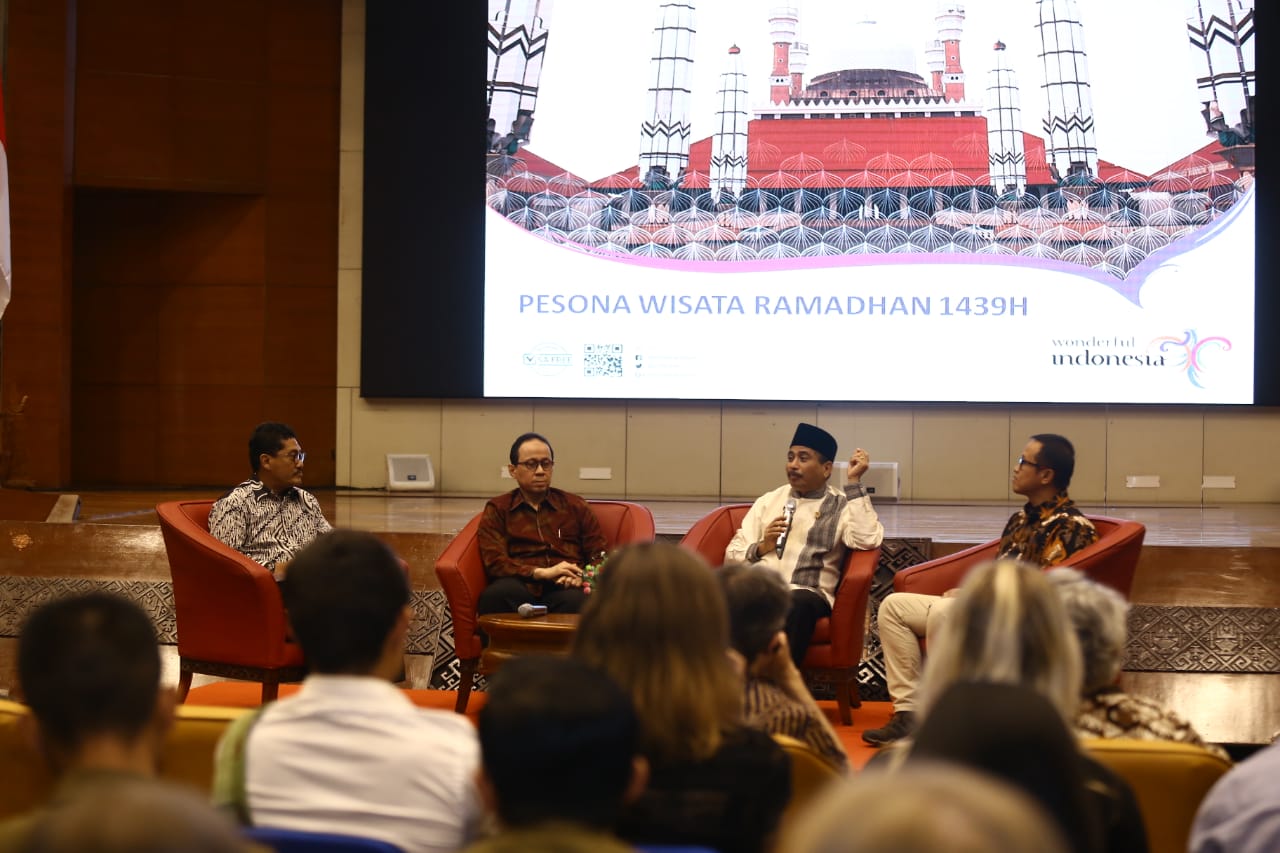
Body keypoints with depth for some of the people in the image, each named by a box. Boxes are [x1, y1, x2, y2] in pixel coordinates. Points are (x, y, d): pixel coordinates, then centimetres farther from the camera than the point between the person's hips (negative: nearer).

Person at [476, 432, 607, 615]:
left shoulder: (575, 506, 24)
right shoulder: (497, 509, 19)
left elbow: (601, 557, 19)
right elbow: (494, 562, 4)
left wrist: (582, 577, -5)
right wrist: (542, 572, -11)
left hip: (564, 589, 0)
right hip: (521, 588, 0)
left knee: (575, 600, -40)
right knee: (497, 594, -39)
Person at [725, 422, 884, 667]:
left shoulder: (843, 505, 14)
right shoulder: (768, 501, 24)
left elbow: (866, 540, -9)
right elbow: (732, 555, 20)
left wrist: (854, 482, -3)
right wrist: (762, 547, -1)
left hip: (806, 594, -2)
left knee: (797, 603, -39)